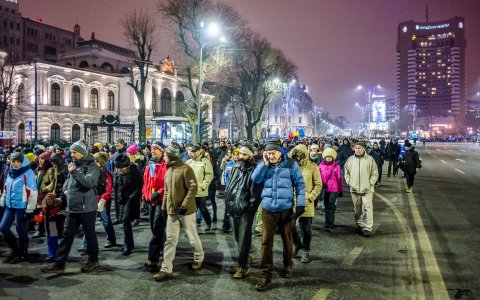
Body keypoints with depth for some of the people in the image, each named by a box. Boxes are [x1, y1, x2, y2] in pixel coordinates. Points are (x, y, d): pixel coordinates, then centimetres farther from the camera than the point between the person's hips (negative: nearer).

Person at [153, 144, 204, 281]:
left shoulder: (186, 169, -13)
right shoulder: (168, 171, 12)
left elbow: (193, 188, -18)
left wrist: (184, 205, -22)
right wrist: (164, 206, 13)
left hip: (186, 210, -6)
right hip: (172, 211, 7)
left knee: (192, 237, 9)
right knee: (170, 240, 5)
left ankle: (199, 258, 34)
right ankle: (166, 269, 8)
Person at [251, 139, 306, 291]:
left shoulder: (290, 164, -5)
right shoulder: (263, 165, 5)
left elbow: (300, 184, -5)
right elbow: (254, 179, -9)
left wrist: (301, 204, -12)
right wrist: (265, 163, -16)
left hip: (286, 209, -1)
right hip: (268, 210, 2)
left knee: (287, 239, 16)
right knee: (266, 242, -1)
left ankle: (287, 265, 38)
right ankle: (266, 274, 7)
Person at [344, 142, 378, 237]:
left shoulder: (370, 159, -2)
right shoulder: (350, 159, 5)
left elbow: (375, 173, 0)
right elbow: (346, 172, 13)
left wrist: (370, 184, -8)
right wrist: (349, 182, 2)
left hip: (367, 189, -3)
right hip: (354, 189, 3)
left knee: (367, 208, -6)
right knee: (357, 209, 12)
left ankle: (368, 228, -2)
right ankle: (360, 226, 24)